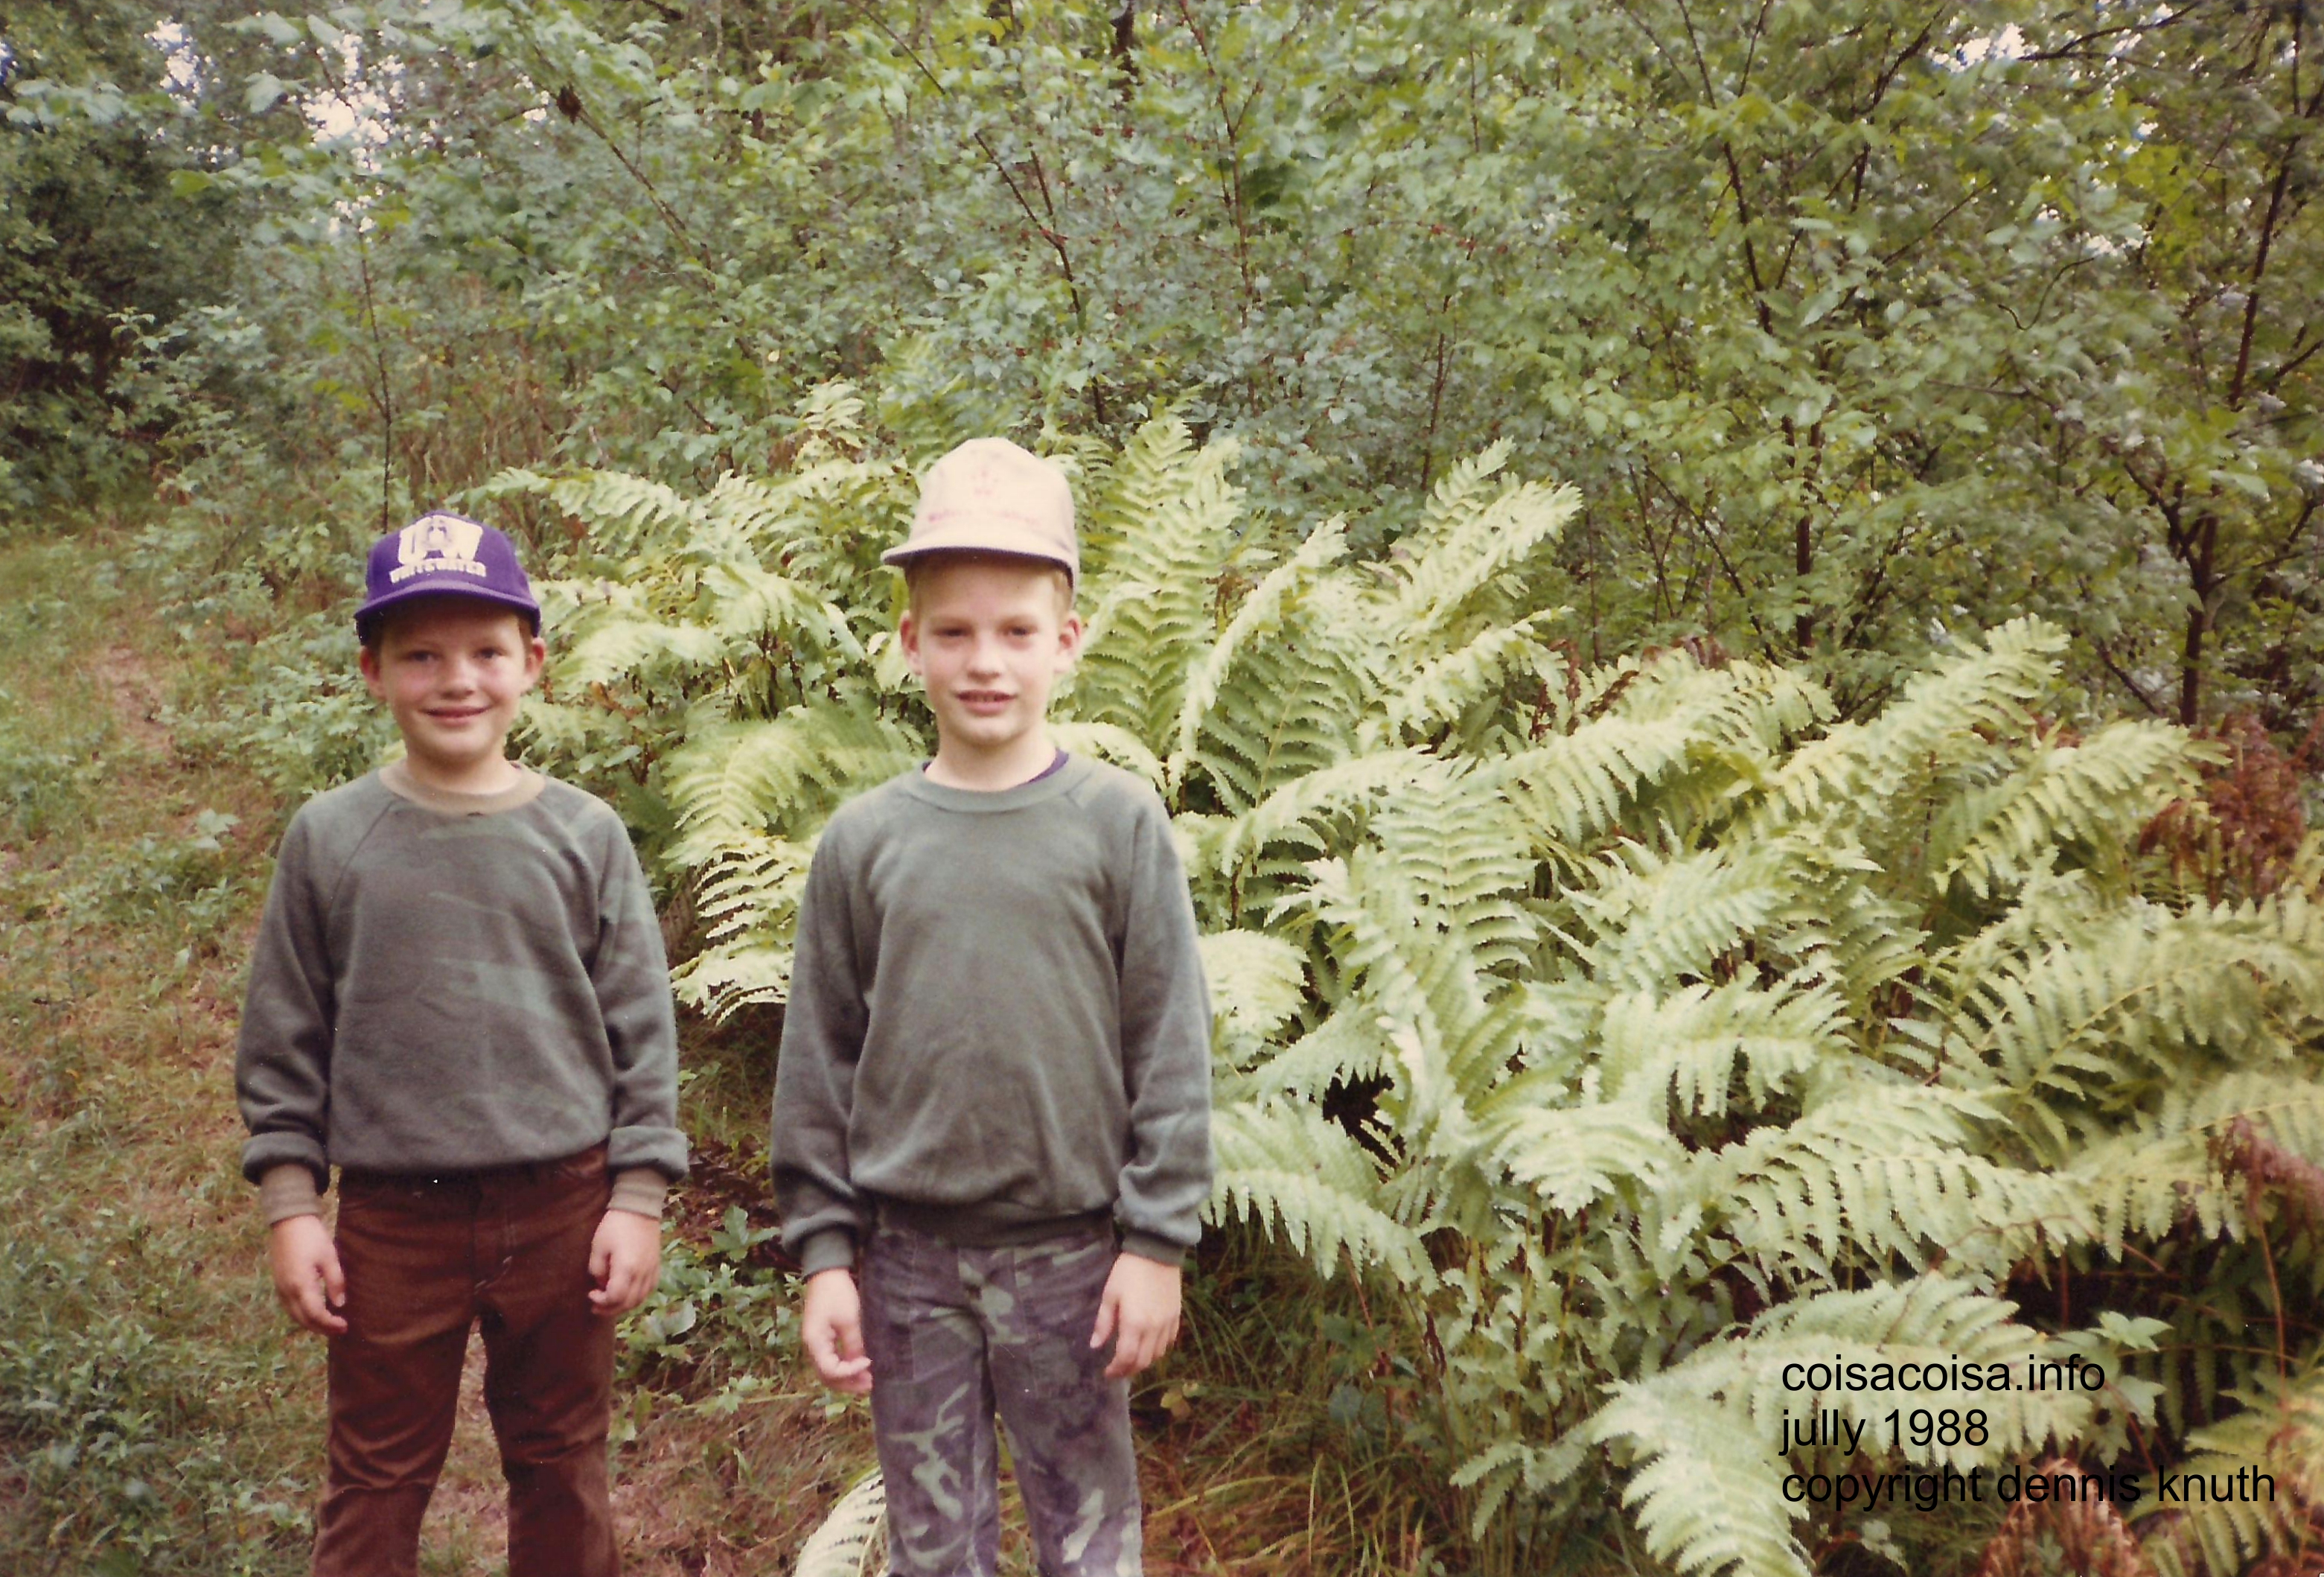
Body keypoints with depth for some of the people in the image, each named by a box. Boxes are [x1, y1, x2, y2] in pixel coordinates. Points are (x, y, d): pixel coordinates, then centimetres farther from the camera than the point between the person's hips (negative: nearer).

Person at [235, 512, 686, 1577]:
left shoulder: (584, 835, -2)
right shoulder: (328, 839, -1)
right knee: (377, 1482, 13)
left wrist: (638, 1196, -3)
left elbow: (641, 1030, 0)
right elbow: (282, 1041, 4)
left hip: (562, 1208, 0)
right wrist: (288, 1203, -1)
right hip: (392, 1217, 0)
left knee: (562, 1469, 16)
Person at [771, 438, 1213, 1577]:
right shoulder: (862, 842, 0)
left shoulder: (1119, 824, -5)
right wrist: (822, 1251, 1)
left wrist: (1155, 1242, -7)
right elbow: (818, 1062, 4)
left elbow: (1170, 1051, -4)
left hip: (1069, 1249, -2)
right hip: (907, 1255, 2)